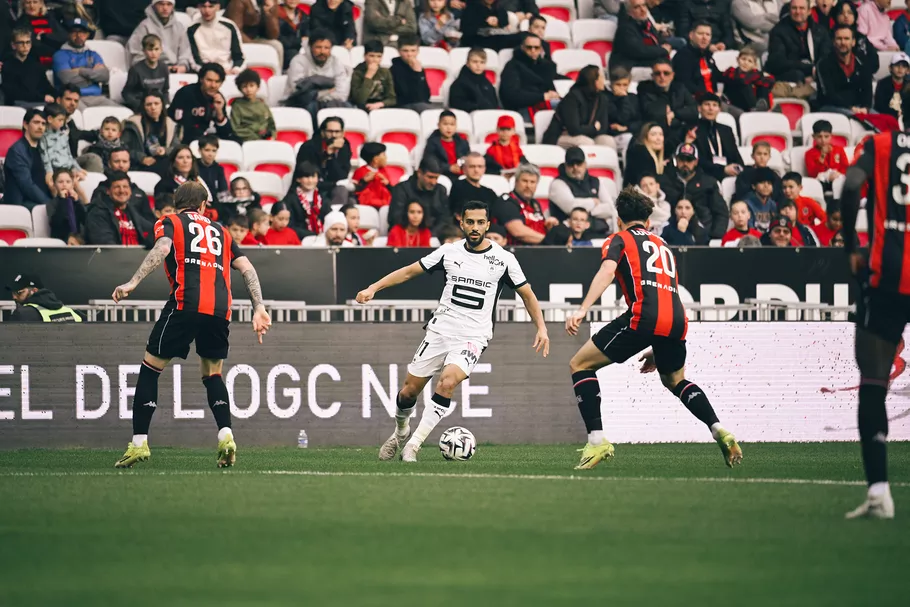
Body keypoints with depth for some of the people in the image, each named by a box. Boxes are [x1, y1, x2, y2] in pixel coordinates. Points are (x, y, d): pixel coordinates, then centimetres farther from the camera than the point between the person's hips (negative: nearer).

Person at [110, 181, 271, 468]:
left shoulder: (169, 223, 16)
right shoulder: (219, 231, 28)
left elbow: (162, 249, -6)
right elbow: (247, 268, 18)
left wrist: (132, 283, -13)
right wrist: (259, 309, 16)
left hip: (186, 303, -4)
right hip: (220, 308, 4)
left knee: (151, 367, 7)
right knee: (212, 373, 20)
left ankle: (139, 443, 2)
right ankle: (226, 436, -1)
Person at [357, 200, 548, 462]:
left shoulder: (503, 259, -2)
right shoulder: (449, 252, 3)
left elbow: (526, 294, 9)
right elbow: (409, 271, 9)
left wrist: (541, 328, -1)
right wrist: (374, 287, 1)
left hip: (473, 337, -3)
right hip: (440, 330, 3)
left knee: (447, 383, -28)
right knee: (409, 390, 3)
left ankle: (413, 445, -21)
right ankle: (400, 432, 37)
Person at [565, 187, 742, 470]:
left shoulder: (619, 240, 16)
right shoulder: (664, 246, 33)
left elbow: (607, 271, -6)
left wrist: (582, 310, -17)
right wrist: (658, 350, 42)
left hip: (644, 315, -6)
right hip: (677, 318, 6)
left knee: (580, 364, 8)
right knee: (674, 380, 33)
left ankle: (596, 440, -5)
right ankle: (719, 431, 14)